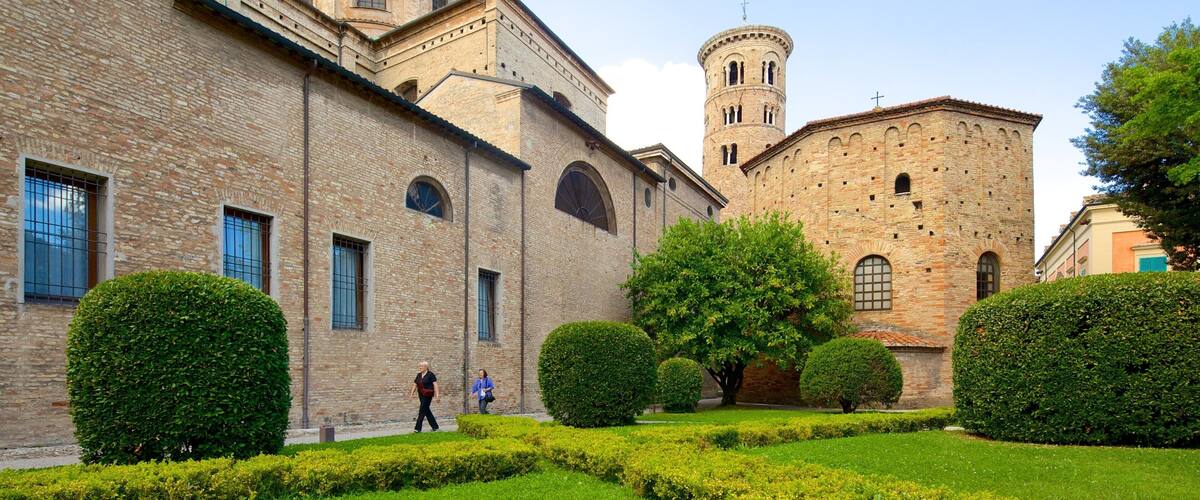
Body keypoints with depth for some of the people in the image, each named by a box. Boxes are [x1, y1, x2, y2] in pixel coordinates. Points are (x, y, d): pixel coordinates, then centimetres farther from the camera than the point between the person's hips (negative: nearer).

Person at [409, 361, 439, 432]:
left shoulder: (431, 375, -8)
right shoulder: (418, 375, 11)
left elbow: (435, 384, -12)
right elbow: (415, 385, 15)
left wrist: (437, 394, -18)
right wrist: (411, 394, 12)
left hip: (427, 396, -7)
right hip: (421, 395, 7)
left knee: (422, 411, -7)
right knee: (427, 411, 11)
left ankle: (418, 428, -4)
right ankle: (434, 426, 21)